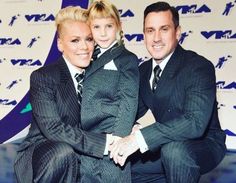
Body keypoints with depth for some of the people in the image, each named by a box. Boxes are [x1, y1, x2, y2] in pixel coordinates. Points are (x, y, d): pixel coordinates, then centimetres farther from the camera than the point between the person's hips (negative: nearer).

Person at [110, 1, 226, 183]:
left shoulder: (199, 67, -21)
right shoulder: (144, 70, 1)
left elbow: (195, 122, -35)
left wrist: (139, 138, -41)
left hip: (203, 146, -7)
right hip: (165, 146, 7)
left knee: (173, 149, -37)